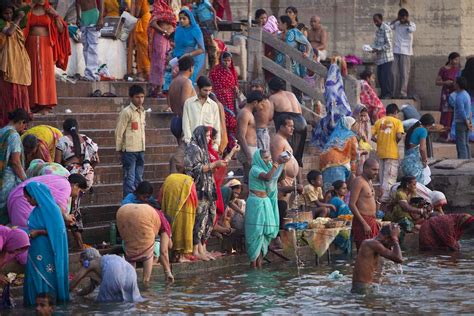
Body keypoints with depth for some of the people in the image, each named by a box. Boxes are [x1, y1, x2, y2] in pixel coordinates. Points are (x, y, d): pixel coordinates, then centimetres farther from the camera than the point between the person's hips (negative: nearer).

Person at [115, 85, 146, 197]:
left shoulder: (142, 112, 13)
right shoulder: (126, 112, -10)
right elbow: (119, 132, -9)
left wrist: (143, 147, 15)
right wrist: (119, 148, -5)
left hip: (140, 150, 7)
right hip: (129, 150, -7)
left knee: (139, 179, 11)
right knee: (130, 179, -8)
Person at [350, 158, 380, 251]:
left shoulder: (369, 181, 16)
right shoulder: (358, 181, -12)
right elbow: (352, 204, -19)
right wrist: (364, 224, -22)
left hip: (371, 221, 9)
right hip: (362, 222, -9)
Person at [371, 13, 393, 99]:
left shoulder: (386, 29, -12)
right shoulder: (378, 30, 16)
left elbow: (388, 45, -17)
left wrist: (378, 49, -20)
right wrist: (372, 48, 0)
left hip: (386, 58, -9)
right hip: (379, 58, 9)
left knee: (386, 75, -9)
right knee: (380, 76, 9)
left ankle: (388, 94, -6)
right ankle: (383, 93, 15)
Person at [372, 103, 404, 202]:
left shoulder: (379, 121, 9)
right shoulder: (397, 122, -3)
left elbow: (372, 136, 0)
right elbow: (399, 136, -16)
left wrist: (380, 141, 13)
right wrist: (396, 142, 4)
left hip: (381, 152, 5)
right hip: (392, 153, -5)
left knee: (382, 176, 15)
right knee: (390, 177, -3)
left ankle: (383, 194, 22)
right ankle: (386, 197, -11)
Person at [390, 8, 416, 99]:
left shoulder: (411, 24, 3)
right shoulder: (397, 24, 10)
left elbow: (411, 30, -18)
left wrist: (408, 22, -4)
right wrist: (396, 20, -2)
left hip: (405, 52, -3)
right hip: (396, 51, 3)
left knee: (404, 73, -5)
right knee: (396, 73, 1)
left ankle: (403, 93, -5)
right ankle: (396, 93, 4)